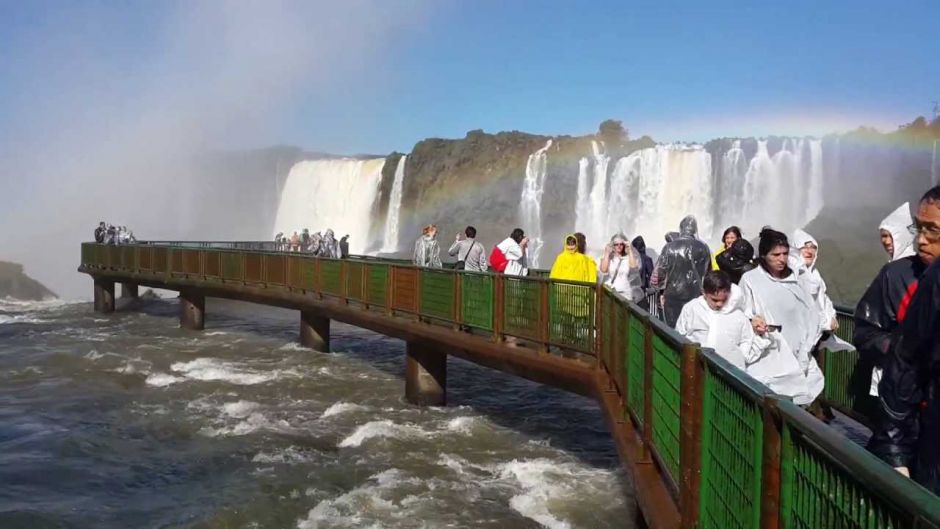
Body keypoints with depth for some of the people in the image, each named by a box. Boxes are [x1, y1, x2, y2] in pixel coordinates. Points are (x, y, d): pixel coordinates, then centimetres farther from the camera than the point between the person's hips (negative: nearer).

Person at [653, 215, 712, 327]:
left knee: (673, 328, 7)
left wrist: (657, 282, 10)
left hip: (673, 295, -2)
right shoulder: (703, 248, -2)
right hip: (695, 296, 2)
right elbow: (707, 272, 5)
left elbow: (661, 270, -9)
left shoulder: (670, 247, -11)